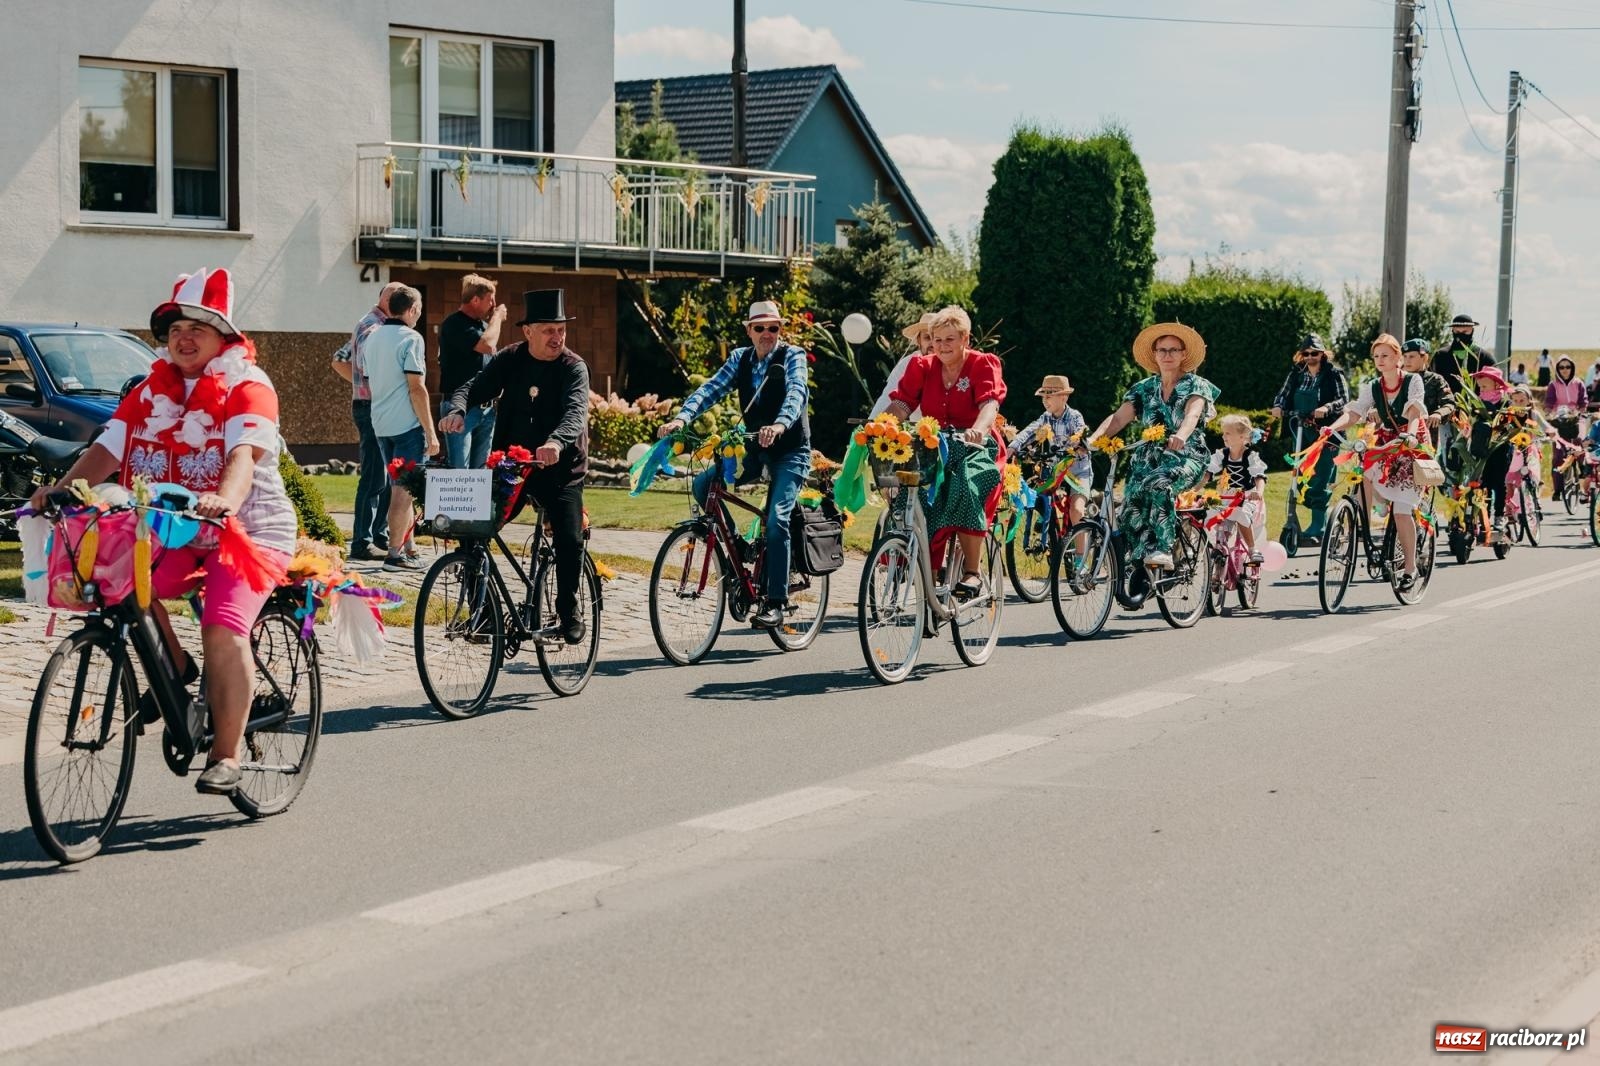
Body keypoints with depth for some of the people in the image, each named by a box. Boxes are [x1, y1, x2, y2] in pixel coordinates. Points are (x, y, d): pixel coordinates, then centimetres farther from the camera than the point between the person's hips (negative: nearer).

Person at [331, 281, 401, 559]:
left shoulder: (373, 326, 20)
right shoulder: (373, 327, -13)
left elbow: (339, 362, 24)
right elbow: (370, 369, -25)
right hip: (373, 408, -11)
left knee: (387, 478, 13)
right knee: (374, 479, -9)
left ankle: (380, 537, 19)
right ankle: (362, 543, -7)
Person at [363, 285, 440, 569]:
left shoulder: (372, 337, 13)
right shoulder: (410, 338, -12)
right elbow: (416, 388, -17)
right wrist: (431, 432, -14)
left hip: (381, 424, 8)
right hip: (407, 424, -8)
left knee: (401, 487, 15)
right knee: (403, 490, -4)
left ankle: (409, 548, 20)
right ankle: (395, 554, -3)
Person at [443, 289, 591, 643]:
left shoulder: (573, 368, -9)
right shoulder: (509, 360, 1)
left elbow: (575, 412, -25)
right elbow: (475, 387, -7)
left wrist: (557, 442, -47)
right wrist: (456, 409, -32)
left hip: (560, 471, -3)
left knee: (570, 539, -16)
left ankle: (569, 611, 6)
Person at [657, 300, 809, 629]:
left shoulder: (792, 356, -9)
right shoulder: (740, 358, 4)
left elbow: (797, 392, -28)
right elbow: (712, 388, -8)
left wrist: (780, 424, -49)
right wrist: (682, 417, -27)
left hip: (790, 450, -5)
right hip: (754, 447, 5)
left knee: (776, 519, -22)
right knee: (704, 484, -16)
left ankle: (776, 602, -17)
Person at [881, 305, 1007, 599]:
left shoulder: (983, 364, -3)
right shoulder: (921, 367, 8)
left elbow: (990, 404, -20)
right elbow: (901, 404, -5)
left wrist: (977, 430, -43)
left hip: (975, 447, -4)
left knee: (965, 487, -35)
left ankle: (972, 570, -26)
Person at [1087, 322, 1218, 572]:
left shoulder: (1196, 386, 0)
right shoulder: (1144, 389, 12)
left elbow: (1193, 414, -21)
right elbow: (1118, 418, -1)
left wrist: (1180, 436, -45)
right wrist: (1092, 439, -21)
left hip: (1186, 457, -5)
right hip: (1149, 458, 5)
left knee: (1157, 485, -37)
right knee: (1131, 508, -20)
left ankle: (1161, 551, -39)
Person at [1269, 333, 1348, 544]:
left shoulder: (1334, 374, -1)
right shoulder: (1296, 374, 12)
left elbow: (1344, 399, -8)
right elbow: (1284, 394, 10)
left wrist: (1327, 408, -27)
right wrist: (1278, 406, -13)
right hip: (1302, 432, 5)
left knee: (1320, 481, -11)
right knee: (1302, 480, 5)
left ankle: (1317, 529, -7)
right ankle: (1324, 522, 20)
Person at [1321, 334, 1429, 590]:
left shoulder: (1413, 381, -10)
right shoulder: (1372, 387, 2)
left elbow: (1414, 412, -25)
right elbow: (1354, 412, -11)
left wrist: (1410, 436, -45)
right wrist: (1333, 427, -32)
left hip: (1412, 446, -4)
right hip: (1386, 442, 4)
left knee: (1401, 510, -12)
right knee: (1363, 470, -31)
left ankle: (1410, 567, 0)